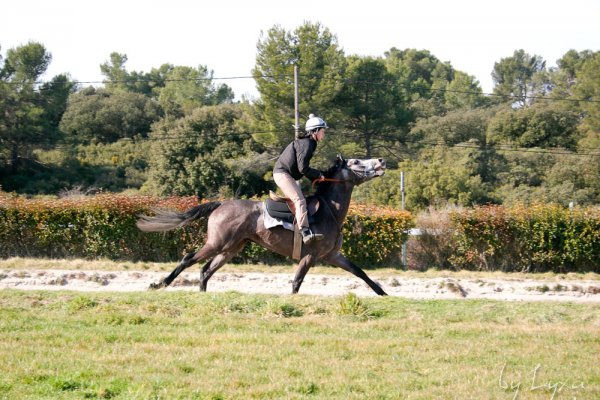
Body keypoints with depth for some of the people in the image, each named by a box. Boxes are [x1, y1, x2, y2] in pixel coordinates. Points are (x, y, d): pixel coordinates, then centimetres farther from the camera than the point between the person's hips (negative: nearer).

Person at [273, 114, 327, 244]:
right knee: (300, 200, -23)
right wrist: (318, 175, -8)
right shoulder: (306, 144, -15)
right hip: (282, 173, -11)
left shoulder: (309, 143, 19)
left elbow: (304, 168, 23)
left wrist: (316, 178, 13)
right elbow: (303, 168, -21)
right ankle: (305, 232, -38)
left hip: (283, 174, 11)